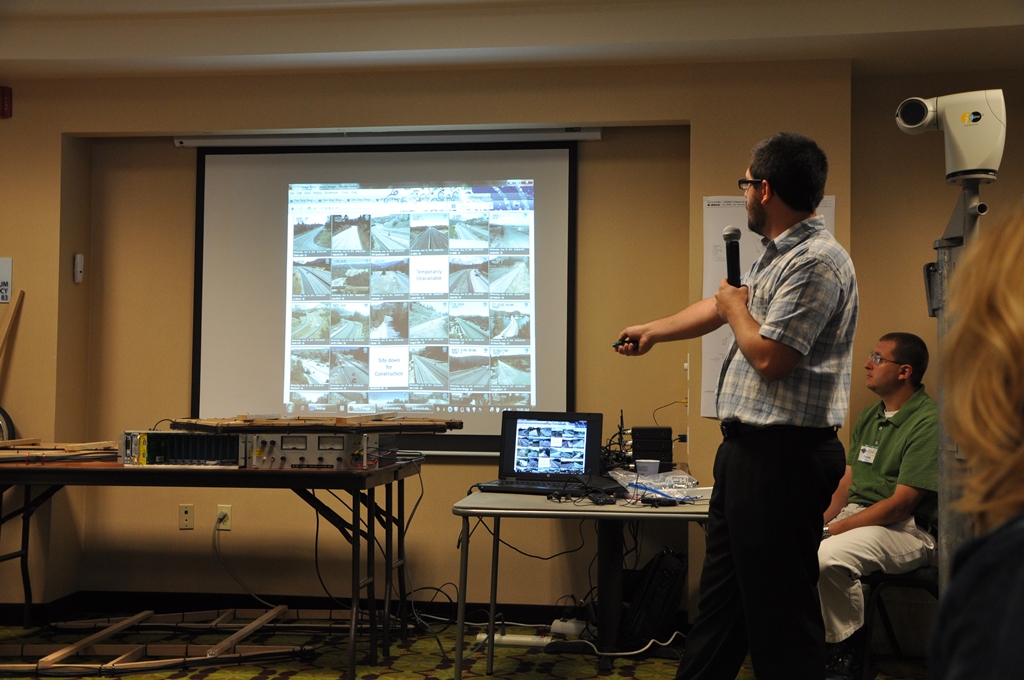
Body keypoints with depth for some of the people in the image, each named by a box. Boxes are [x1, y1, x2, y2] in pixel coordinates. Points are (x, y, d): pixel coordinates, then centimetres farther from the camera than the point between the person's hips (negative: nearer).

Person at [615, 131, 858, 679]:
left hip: (781, 455, -11)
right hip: (746, 449, 11)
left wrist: (737, 310, -5)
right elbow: (718, 306, 30)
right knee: (721, 592, 19)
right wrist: (652, 330, 41)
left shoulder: (816, 262, -18)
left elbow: (770, 357, -24)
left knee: (778, 606, -4)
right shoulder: (777, 256, 15)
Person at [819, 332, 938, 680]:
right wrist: (820, 521, -6)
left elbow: (901, 504, -19)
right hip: (856, 514, 8)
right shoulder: (869, 416, 15)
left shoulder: (928, 423, -13)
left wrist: (832, 529, -20)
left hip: (908, 529, -8)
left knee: (829, 556, -33)